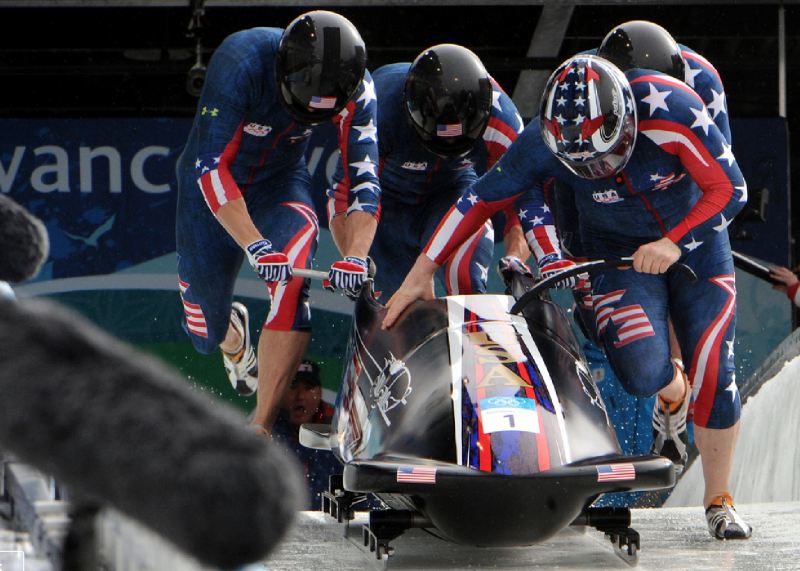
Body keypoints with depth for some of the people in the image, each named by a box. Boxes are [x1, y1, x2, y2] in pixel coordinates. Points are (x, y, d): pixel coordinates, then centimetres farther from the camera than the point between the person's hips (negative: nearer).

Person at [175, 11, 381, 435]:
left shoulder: (356, 89, -24)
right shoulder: (241, 64, -35)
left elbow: (363, 178, -21)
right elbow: (212, 166, -35)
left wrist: (355, 255, -37)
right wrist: (255, 247, -44)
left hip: (281, 181, 2)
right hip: (213, 185, -2)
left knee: (293, 268, -31)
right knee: (207, 333, 6)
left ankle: (262, 426, -30)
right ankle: (234, 334, 48)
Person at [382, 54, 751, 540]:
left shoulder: (671, 110, -32)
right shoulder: (545, 143, -26)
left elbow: (731, 190, -25)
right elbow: (481, 199, -14)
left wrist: (675, 243, -37)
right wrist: (421, 273, -12)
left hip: (694, 234, -1)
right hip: (618, 249, 1)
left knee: (713, 374, -7)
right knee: (643, 371, -22)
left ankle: (719, 503, 14)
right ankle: (675, 395, 17)